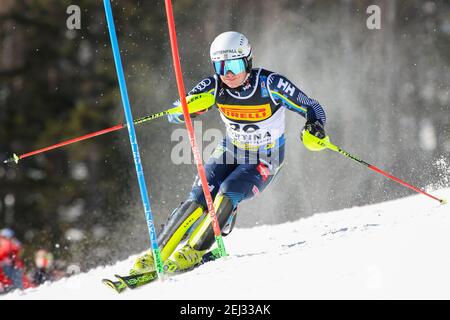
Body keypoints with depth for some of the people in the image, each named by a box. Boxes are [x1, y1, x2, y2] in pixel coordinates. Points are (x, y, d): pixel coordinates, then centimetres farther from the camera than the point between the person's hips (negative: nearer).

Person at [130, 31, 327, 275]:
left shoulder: (270, 84, -25)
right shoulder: (215, 86, -16)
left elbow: (313, 109, -17)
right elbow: (174, 115, -15)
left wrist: (314, 128, -40)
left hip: (264, 160, -3)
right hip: (230, 151, 3)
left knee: (228, 191, -28)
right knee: (199, 197, -17)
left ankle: (195, 250, -17)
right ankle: (158, 253, -11)